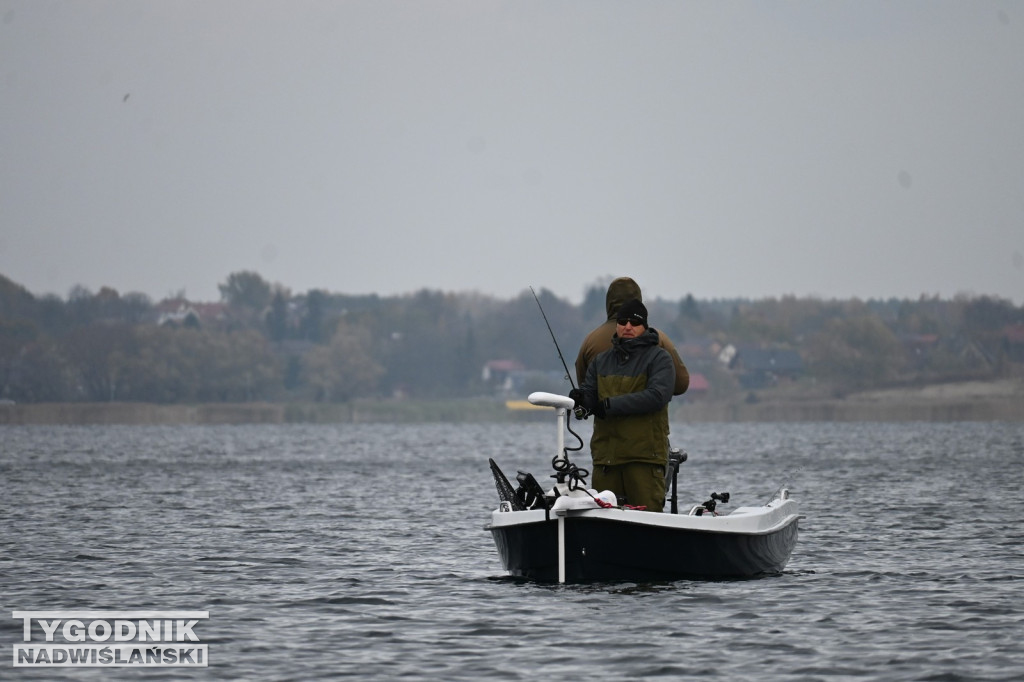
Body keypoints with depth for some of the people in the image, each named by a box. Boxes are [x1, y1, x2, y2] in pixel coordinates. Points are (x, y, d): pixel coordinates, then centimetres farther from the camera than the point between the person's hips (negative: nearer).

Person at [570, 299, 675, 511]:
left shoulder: (658, 357, 0)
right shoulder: (601, 361, 19)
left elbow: (657, 396, -15)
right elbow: (590, 395, 12)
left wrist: (611, 405, -17)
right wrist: (580, 397, -14)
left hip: (644, 456, -5)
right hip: (606, 455, 5)